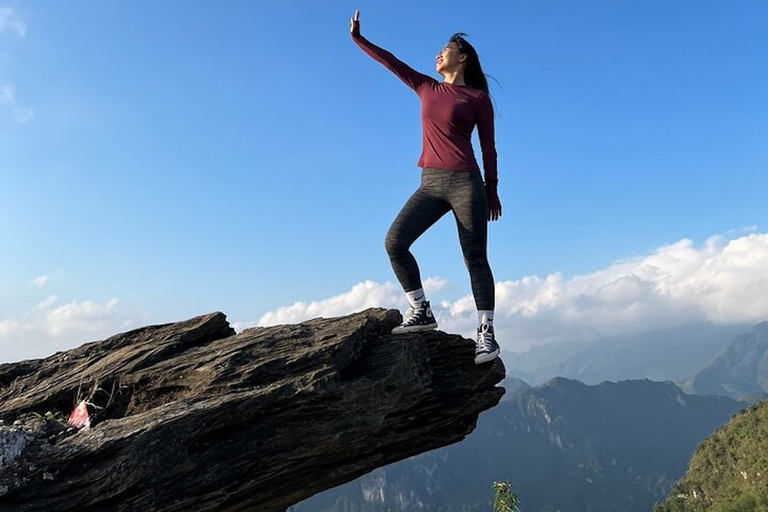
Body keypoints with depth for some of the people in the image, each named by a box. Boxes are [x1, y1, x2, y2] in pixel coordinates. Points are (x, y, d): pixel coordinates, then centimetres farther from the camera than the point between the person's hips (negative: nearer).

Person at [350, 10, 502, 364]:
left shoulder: (478, 97, 4)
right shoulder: (428, 89, 18)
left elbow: (488, 148, 5)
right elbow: (390, 62, 19)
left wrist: (492, 192, 5)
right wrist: (358, 38, 18)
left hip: (465, 183, -5)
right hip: (430, 185, 5)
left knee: (475, 258, -4)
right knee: (394, 242, -9)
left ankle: (486, 333, 3)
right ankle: (420, 311, 3)